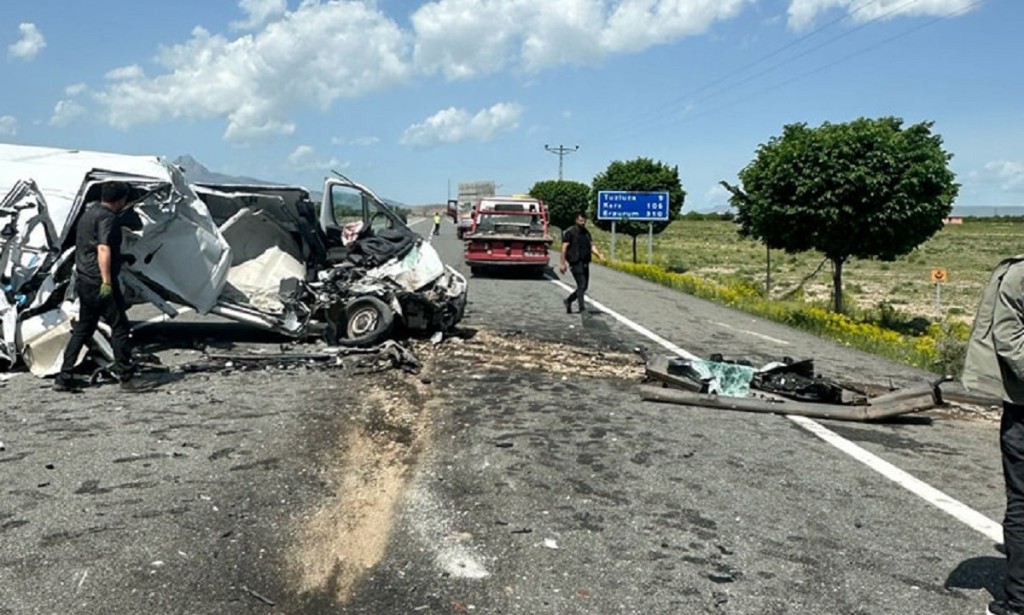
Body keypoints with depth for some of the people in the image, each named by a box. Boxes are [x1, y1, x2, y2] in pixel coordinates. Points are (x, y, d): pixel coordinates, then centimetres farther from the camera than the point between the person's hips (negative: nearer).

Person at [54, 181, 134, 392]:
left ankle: (64, 377, 11)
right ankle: (124, 371, 7)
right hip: (99, 281, -9)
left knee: (83, 328, 13)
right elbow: (103, 249, -25)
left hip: (83, 280, 9)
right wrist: (107, 281, -30)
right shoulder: (108, 218, -13)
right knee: (119, 325, 2)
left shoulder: (89, 212, 17)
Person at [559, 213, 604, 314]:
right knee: (581, 285, -14)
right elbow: (564, 248, -6)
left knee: (584, 286, 10)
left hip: (585, 263, 7)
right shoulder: (570, 233, -4)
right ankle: (581, 308, -12)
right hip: (575, 264, -7)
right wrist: (562, 263, -12)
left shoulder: (587, 233, 16)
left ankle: (568, 300, 28)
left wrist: (599, 254, -10)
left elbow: (592, 246, 10)